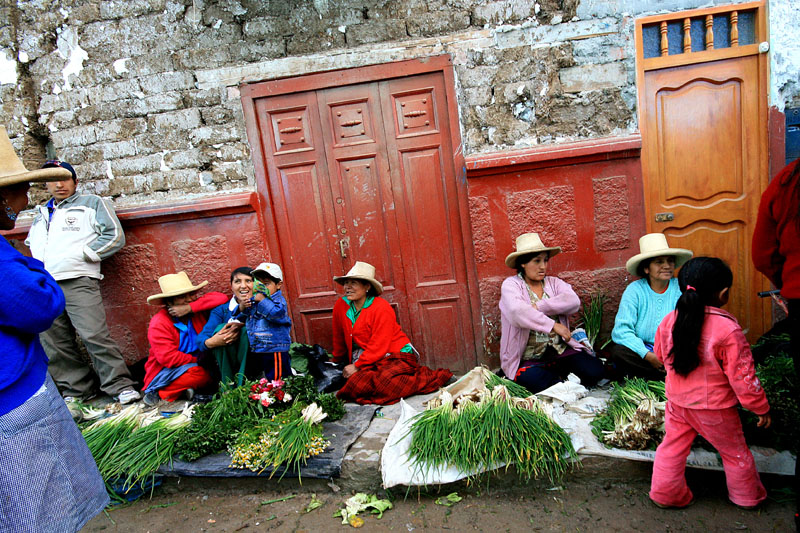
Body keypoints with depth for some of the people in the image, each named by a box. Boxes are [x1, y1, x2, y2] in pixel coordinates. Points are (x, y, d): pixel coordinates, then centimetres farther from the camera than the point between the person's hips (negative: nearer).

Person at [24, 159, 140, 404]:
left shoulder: (92, 203, 10)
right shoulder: (42, 213, 27)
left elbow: (115, 236, 1)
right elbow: (29, 244, 34)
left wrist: (83, 254, -6)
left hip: (78, 281, -6)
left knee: (95, 335, -15)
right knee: (55, 345, 6)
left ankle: (120, 385, -10)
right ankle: (76, 389, 17)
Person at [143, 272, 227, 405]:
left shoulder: (197, 310, -1)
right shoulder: (159, 324, -15)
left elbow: (221, 298, -16)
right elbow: (168, 358, -23)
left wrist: (190, 308, -22)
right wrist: (197, 360, -15)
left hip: (195, 363, 6)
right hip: (163, 372, -5)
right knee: (202, 374, -30)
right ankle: (156, 391, -9)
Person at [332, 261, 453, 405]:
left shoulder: (381, 308, -13)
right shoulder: (340, 306, 4)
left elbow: (379, 346, -15)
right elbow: (339, 340, 18)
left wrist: (357, 366, -15)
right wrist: (337, 364, 27)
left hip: (395, 356, -6)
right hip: (367, 358, 6)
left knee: (386, 381, -35)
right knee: (356, 384, -24)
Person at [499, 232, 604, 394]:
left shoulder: (554, 283, 11)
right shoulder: (511, 285, -2)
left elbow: (573, 302, -10)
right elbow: (518, 312, -23)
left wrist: (538, 307, -19)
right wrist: (552, 325, -28)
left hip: (559, 350, 4)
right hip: (527, 358, -3)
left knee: (594, 370, -17)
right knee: (538, 381, -32)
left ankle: (557, 373, 9)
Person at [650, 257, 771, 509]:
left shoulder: (670, 320, -9)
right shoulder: (728, 329, -25)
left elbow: (660, 354, 8)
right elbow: (742, 376, -18)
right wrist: (760, 407, -4)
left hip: (677, 401, 4)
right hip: (715, 408, -3)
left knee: (673, 445, 17)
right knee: (735, 451, 20)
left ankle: (665, 494, 28)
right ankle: (747, 496, 40)